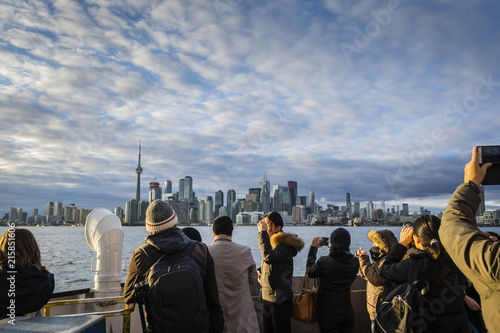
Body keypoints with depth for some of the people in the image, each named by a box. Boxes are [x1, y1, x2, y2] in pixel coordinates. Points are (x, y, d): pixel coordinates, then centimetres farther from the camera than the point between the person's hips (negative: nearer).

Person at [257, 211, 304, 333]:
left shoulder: (285, 245, -17)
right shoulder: (271, 242, 11)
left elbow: (269, 258, -37)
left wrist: (263, 232, -32)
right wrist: (259, 271, 3)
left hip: (280, 300, -9)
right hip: (266, 297, 9)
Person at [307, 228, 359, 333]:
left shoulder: (324, 262, -24)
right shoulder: (354, 262, -11)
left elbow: (310, 273, -6)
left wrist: (313, 248, -1)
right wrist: (333, 248, 10)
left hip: (327, 313, -4)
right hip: (347, 311, 4)